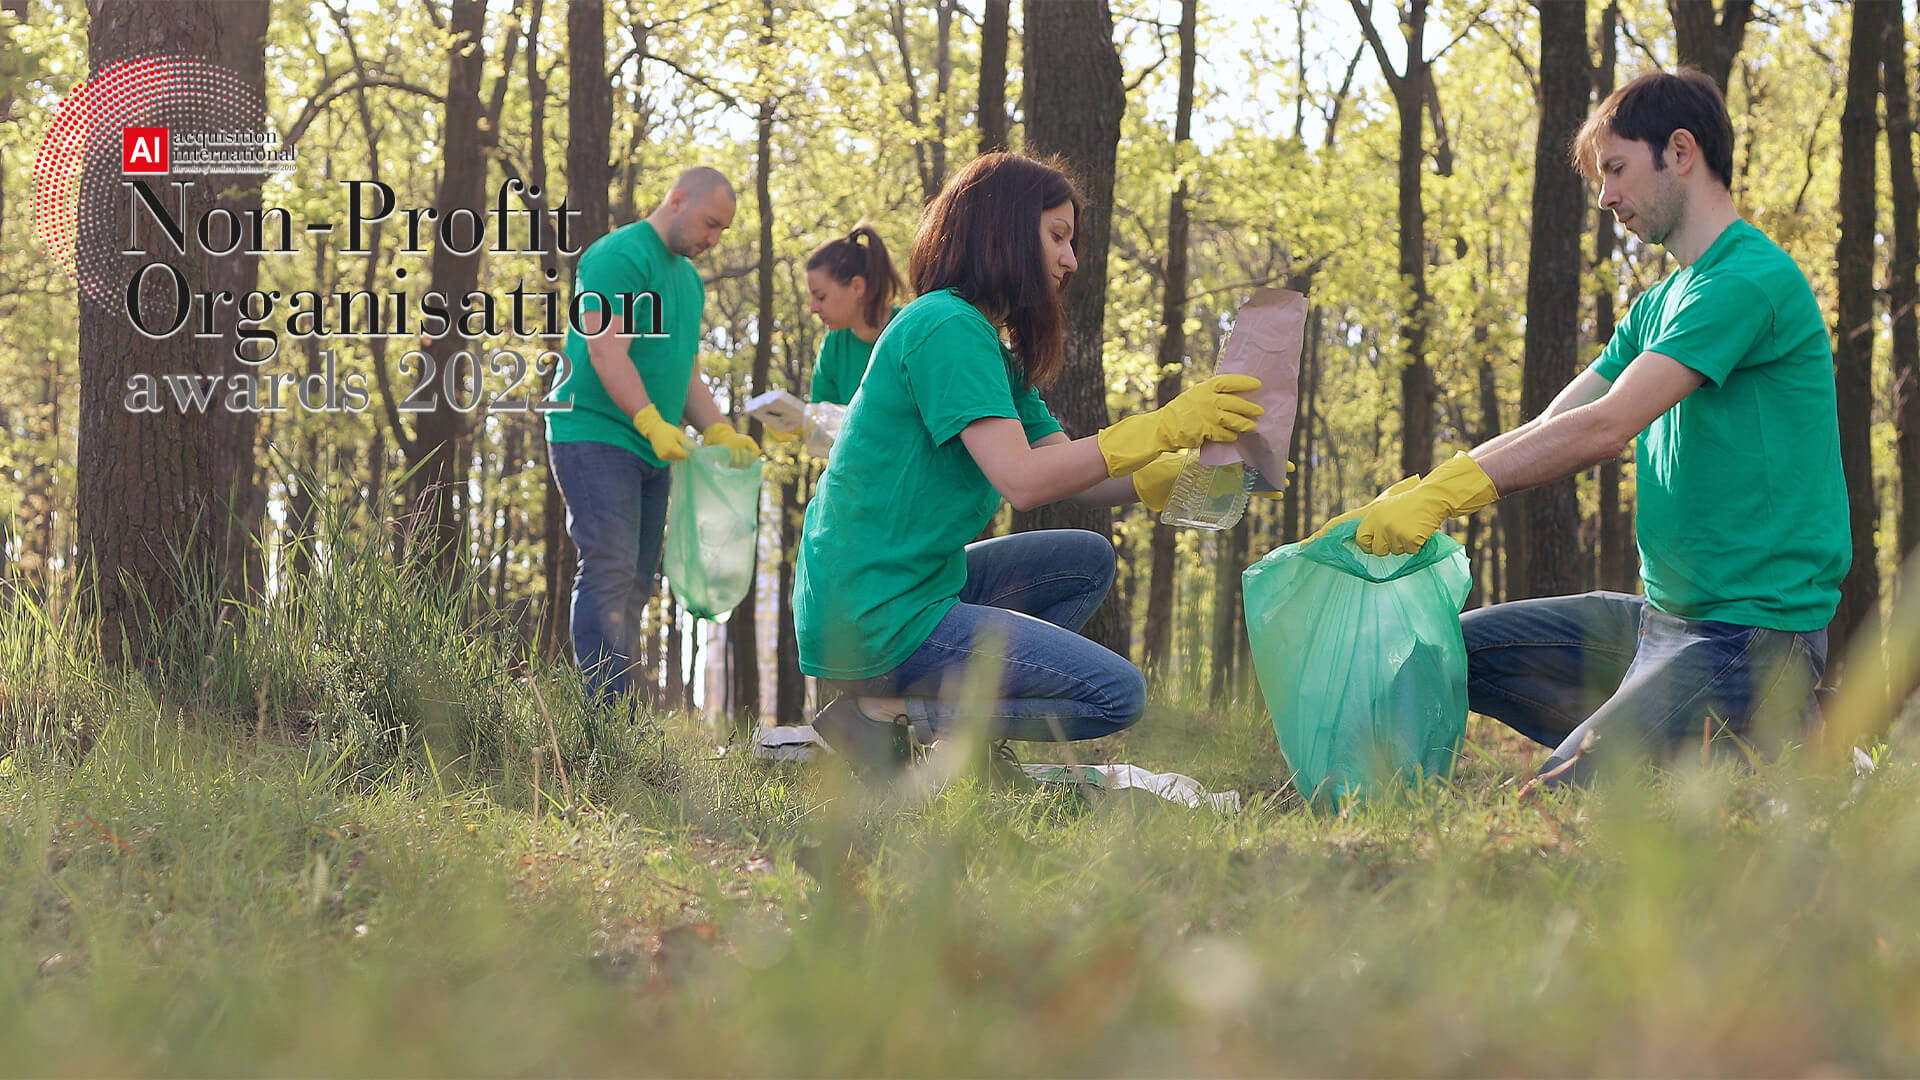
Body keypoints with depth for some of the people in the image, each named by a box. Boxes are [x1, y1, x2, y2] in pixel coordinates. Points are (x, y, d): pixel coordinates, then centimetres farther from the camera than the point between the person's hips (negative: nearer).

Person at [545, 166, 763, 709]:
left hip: (653, 453, 9)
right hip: (594, 435, -9)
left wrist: (719, 432, 5)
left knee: (635, 583, 6)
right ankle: (605, 707, -20)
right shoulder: (620, 256, -10)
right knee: (610, 569, -16)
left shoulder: (688, 278, 20)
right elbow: (607, 353, -20)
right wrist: (652, 423, -30)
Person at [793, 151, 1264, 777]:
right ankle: (888, 714, -9)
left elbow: (1074, 477, 14)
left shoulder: (993, 351, 19)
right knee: (1118, 695, -7)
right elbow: (1023, 482, -23)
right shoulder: (948, 327, -14)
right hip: (876, 622, -10)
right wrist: (1162, 429, -19)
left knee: (1087, 561, 19)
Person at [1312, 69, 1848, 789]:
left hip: (1751, 630, -10)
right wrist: (1403, 504, -3)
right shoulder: (1658, 305, 18)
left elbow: (1605, 428, -23)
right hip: (1663, 614, 10)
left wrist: (1439, 495, -25)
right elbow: (1544, 433, 11)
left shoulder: (1752, 280, -14)